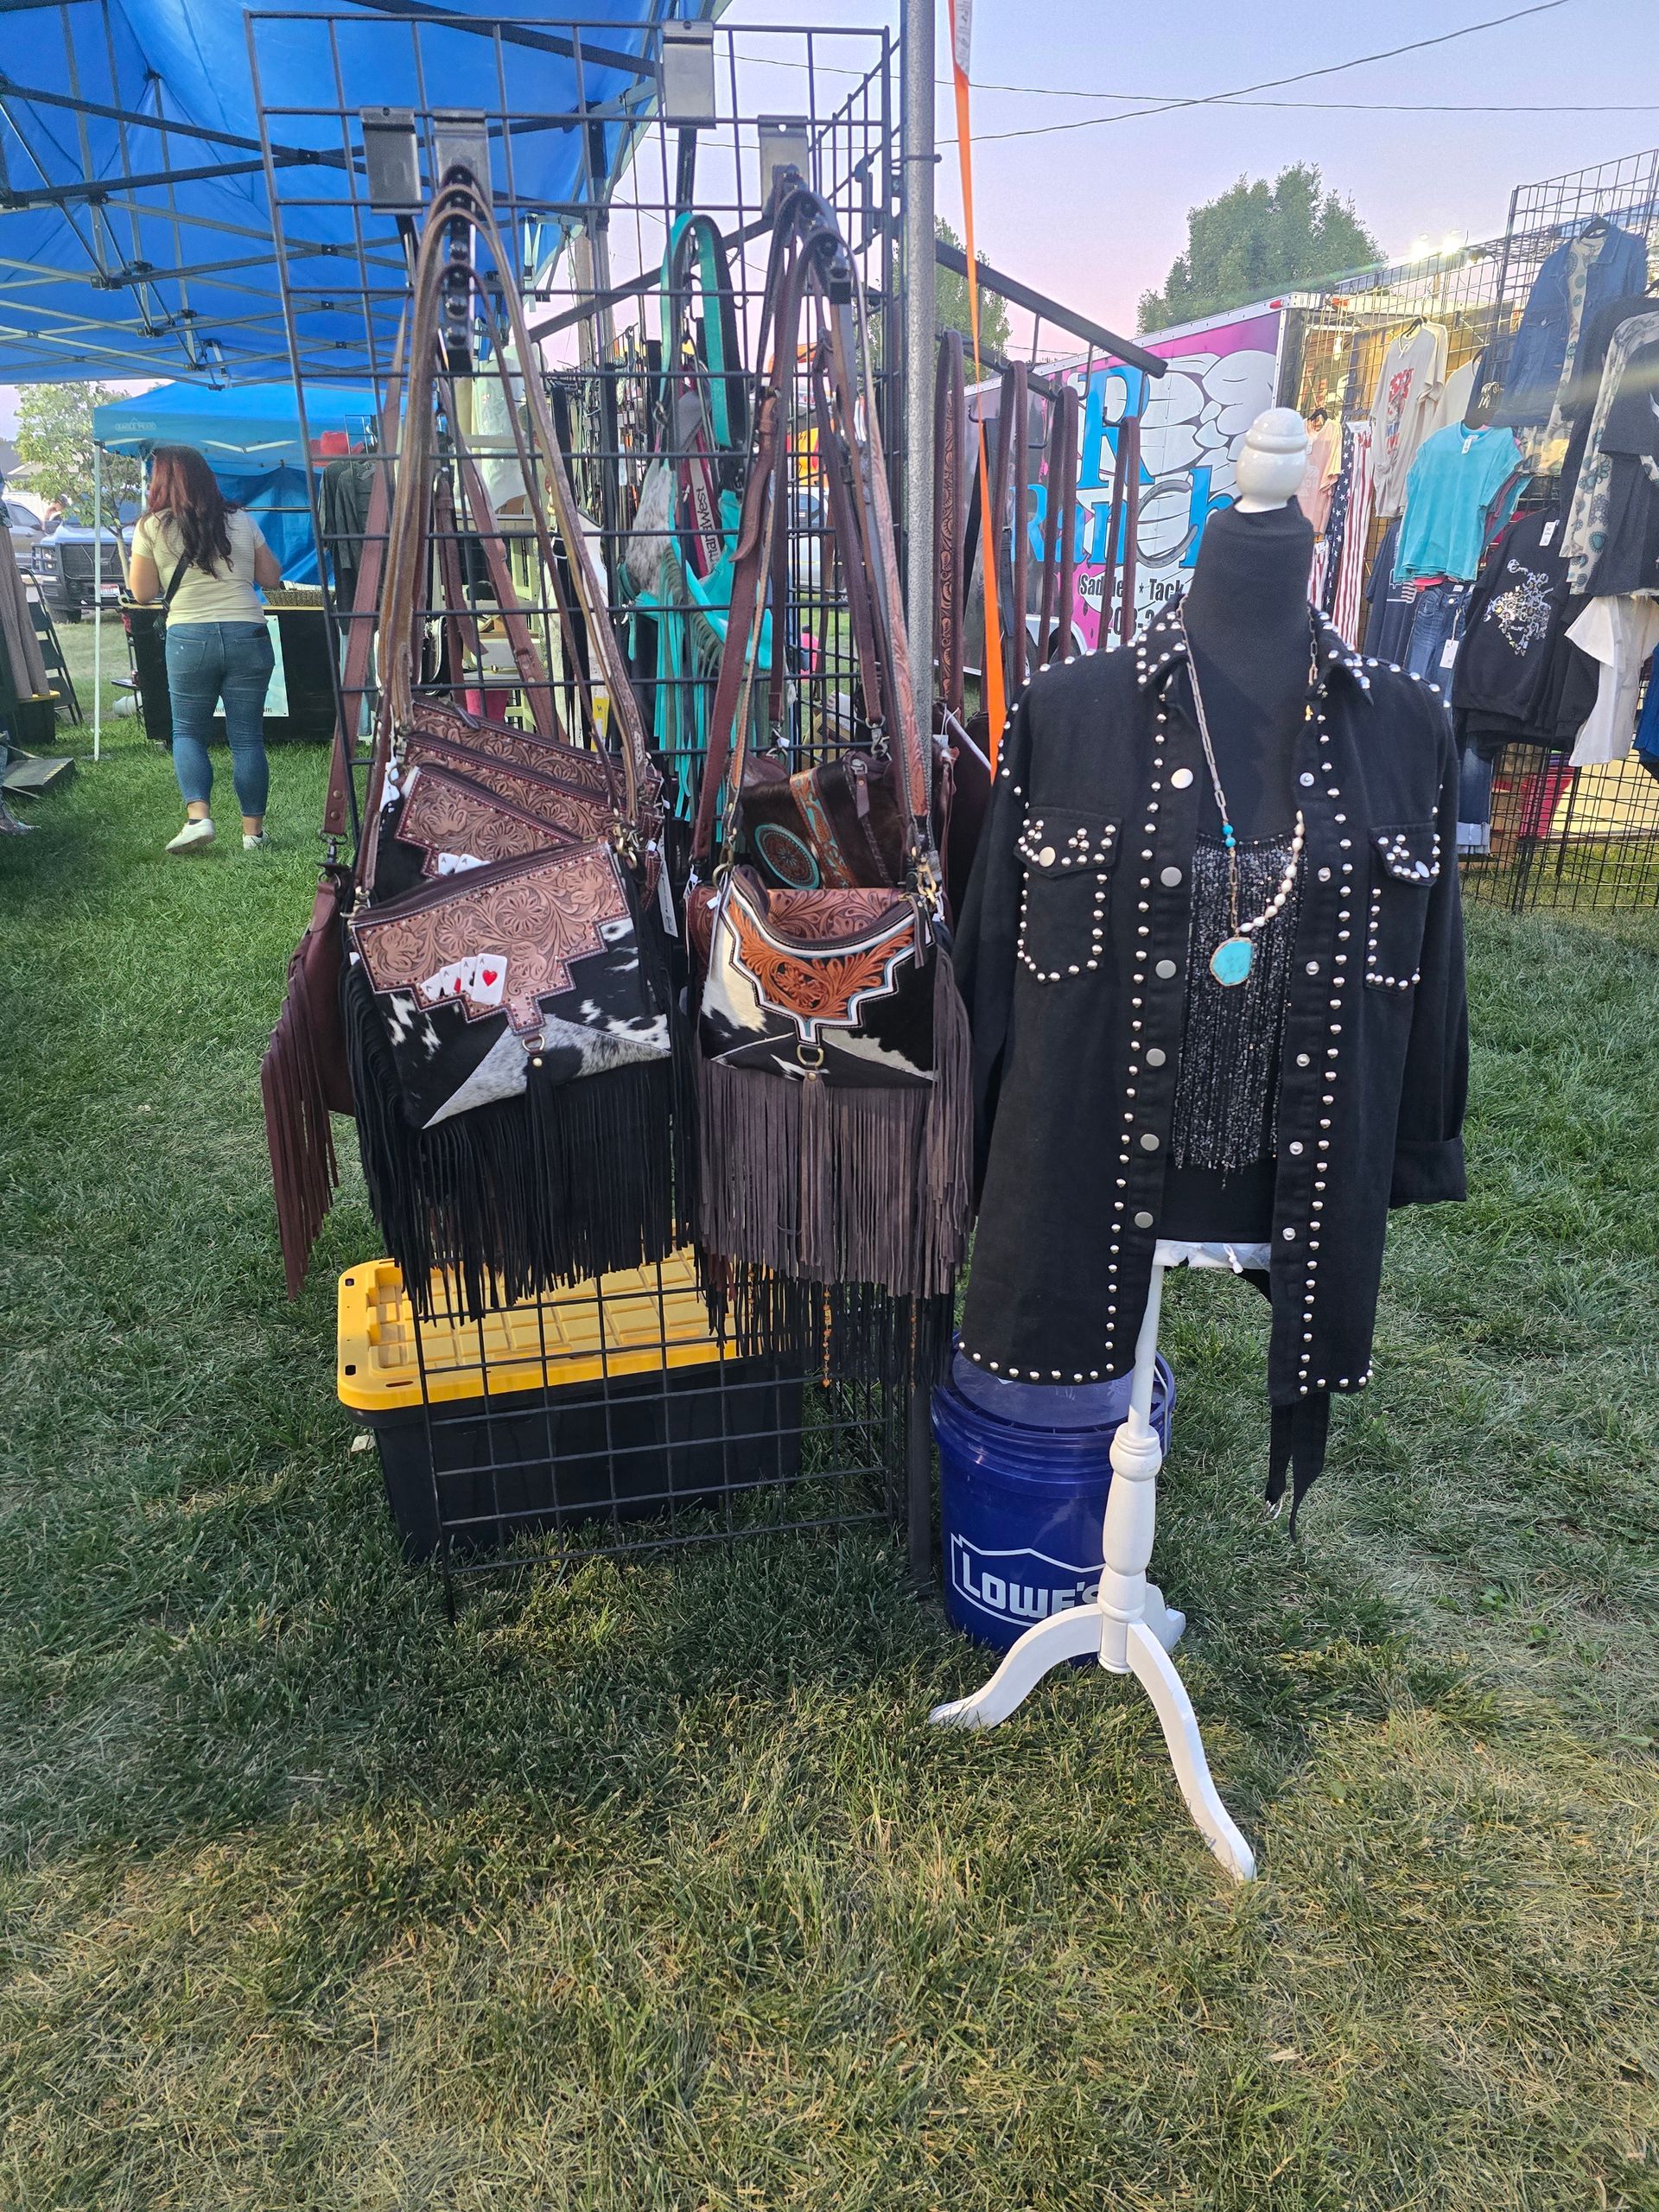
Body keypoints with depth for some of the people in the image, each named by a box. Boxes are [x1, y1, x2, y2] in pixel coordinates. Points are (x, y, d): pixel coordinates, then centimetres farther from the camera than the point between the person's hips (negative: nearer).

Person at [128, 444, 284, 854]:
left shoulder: (152, 527, 2)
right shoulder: (241, 521, 7)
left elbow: (143, 592, 6)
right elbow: (271, 577, 12)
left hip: (189, 639, -1)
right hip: (247, 635, 1)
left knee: (188, 731, 12)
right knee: (247, 736, 6)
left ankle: (198, 816, -6)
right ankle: (253, 829, 8)